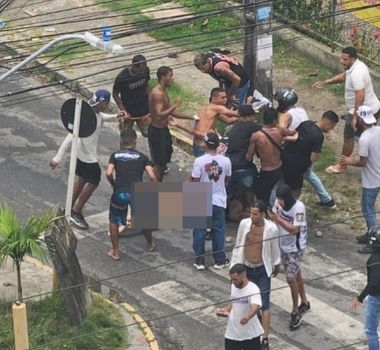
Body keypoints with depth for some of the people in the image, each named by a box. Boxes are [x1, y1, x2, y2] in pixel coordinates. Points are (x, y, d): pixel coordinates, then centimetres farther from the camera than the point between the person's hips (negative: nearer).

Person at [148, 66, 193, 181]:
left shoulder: (163, 91, 9)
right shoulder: (157, 93, -24)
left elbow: (171, 112, 16)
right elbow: (159, 116, -32)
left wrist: (191, 117, 10)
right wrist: (174, 106, -27)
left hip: (163, 130, 10)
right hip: (157, 131, -10)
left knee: (164, 160, 19)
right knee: (159, 163, -2)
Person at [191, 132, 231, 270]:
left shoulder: (199, 161, -18)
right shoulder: (225, 161, -9)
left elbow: (195, 181, -13)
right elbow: (227, 179, 5)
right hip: (219, 201, 2)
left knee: (199, 231, 10)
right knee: (218, 230, 13)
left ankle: (199, 261, 14)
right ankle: (219, 260, 19)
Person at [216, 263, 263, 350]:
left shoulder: (253, 289, -20)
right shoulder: (233, 287, 3)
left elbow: (255, 307, -37)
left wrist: (247, 317, -57)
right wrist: (225, 310, 0)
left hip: (250, 334, -6)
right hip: (232, 333, 6)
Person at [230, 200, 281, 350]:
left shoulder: (271, 228, -18)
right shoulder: (244, 224, -12)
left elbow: (275, 248, -1)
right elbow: (238, 246, 0)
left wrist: (276, 265, 13)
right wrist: (234, 266, 4)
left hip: (262, 270, -3)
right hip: (246, 269, 3)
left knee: (264, 305, -2)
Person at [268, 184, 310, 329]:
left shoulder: (298, 207, -27)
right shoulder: (278, 202, -9)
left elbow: (294, 229, -29)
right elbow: (275, 217, 5)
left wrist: (278, 219, -36)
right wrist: (272, 215, -15)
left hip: (295, 247, -6)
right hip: (283, 245, 6)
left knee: (291, 278, -9)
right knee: (295, 274, 20)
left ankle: (295, 312, 7)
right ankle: (304, 302, 39)